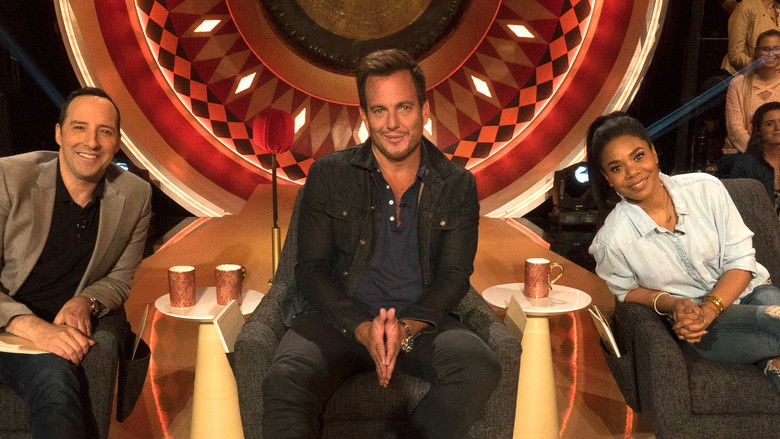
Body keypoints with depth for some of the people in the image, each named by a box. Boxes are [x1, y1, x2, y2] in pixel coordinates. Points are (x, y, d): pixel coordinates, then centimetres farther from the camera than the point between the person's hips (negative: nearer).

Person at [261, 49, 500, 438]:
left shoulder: (457, 185, 6)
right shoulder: (328, 175, 3)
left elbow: (454, 274, 2)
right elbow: (310, 270, 0)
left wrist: (407, 327, -17)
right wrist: (362, 328, -17)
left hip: (420, 321, 2)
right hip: (341, 318, -2)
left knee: (480, 369, -29)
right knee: (284, 382, -33)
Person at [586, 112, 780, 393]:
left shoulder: (705, 188, -12)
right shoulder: (613, 240, -18)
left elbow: (741, 260, -6)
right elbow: (626, 290, 3)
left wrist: (708, 309, -22)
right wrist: (670, 304, -17)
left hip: (749, 289, 4)